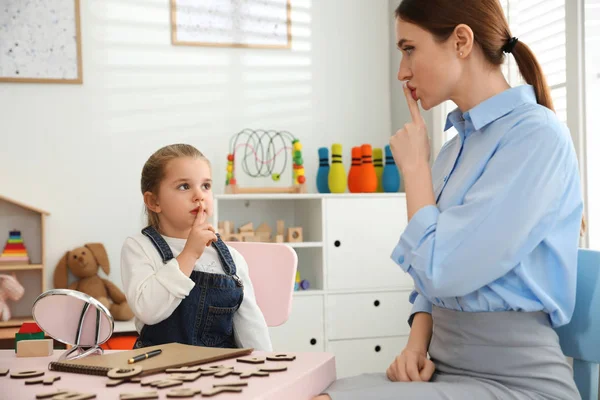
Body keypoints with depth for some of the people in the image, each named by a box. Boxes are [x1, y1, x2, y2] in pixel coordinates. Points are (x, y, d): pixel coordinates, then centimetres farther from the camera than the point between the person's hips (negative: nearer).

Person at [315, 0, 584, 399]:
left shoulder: (536, 135, -13)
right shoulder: (459, 144, 12)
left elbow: (442, 269, -19)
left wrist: (414, 166, -5)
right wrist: (417, 344, -1)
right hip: (443, 366, 7)